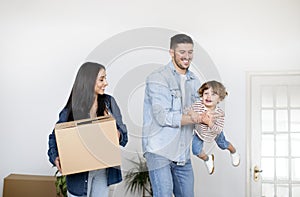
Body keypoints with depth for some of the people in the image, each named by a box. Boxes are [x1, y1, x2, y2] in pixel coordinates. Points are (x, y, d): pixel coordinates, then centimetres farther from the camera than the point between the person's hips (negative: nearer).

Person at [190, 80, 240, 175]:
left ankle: (234, 152, 61)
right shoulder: (197, 105, -35)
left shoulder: (220, 113, -36)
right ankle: (207, 159, 31)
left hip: (215, 134, -1)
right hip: (200, 133, 1)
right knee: (196, 150, -5)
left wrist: (210, 123, -51)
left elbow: (218, 130, -34)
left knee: (223, 144, 24)